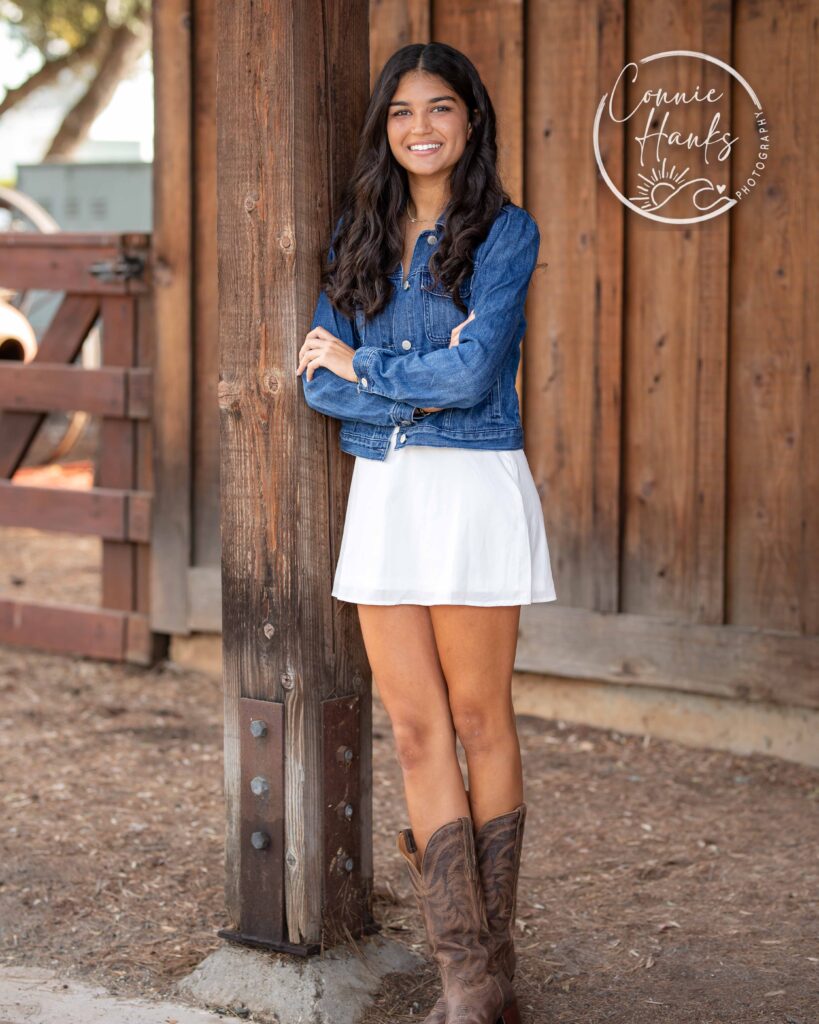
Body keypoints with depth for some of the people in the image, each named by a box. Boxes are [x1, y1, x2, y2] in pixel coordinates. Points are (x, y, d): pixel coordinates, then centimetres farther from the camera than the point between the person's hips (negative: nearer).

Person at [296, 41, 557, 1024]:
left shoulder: (505, 232, -2)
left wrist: (362, 368, -4)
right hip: (381, 490, 5)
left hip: (472, 488, -4)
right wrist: (423, 386, -12)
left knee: (479, 721, 4)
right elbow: (320, 381, 2)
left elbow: (474, 372, -14)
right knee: (415, 730, 2)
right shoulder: (358, 235, 11)